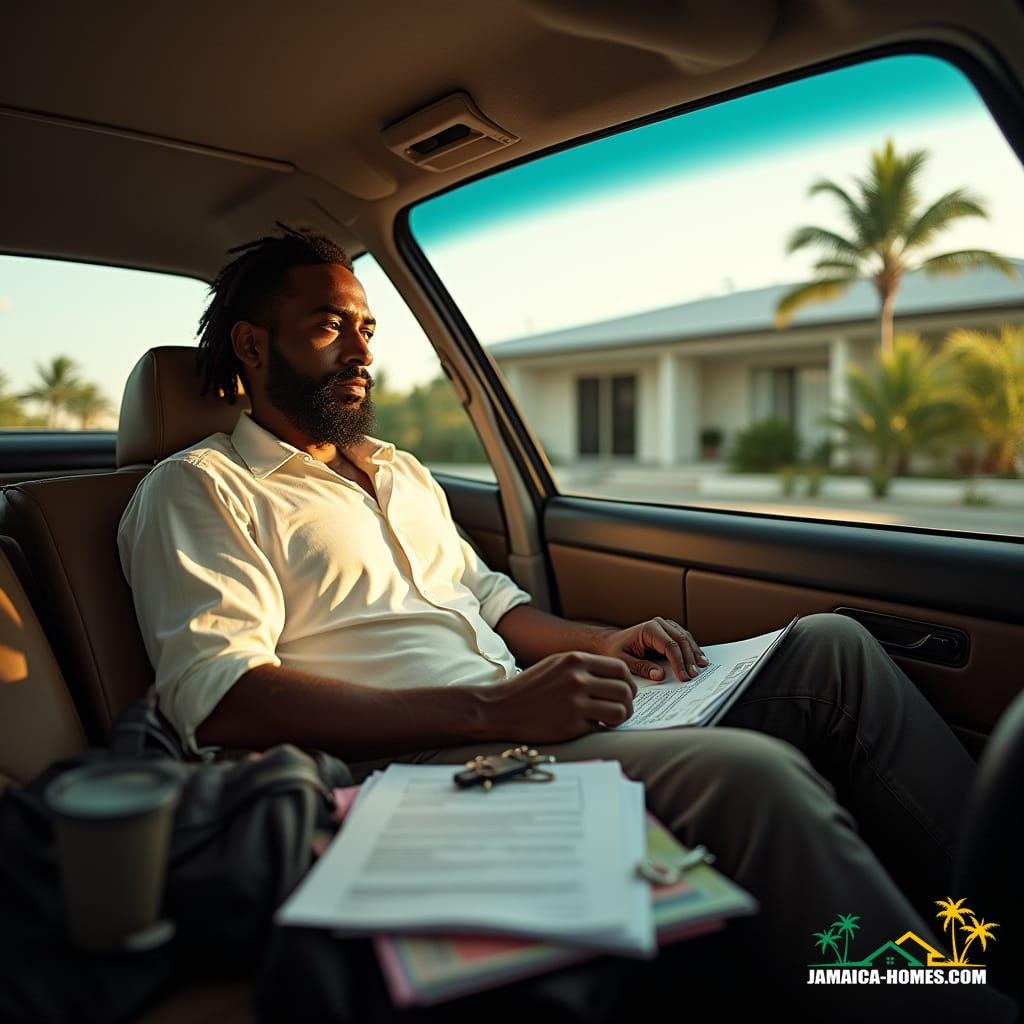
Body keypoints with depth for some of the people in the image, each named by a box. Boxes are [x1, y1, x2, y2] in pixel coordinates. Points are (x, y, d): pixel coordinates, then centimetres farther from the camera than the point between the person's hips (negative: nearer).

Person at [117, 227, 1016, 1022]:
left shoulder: (401, 472, 26)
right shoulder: (197, 489, 2)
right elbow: (219, 701, -14)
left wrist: (601, 643, 6)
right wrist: (491, 711, -23)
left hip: (516, 720, 8)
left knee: (830, 648, -5)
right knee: (749, 773, -31)